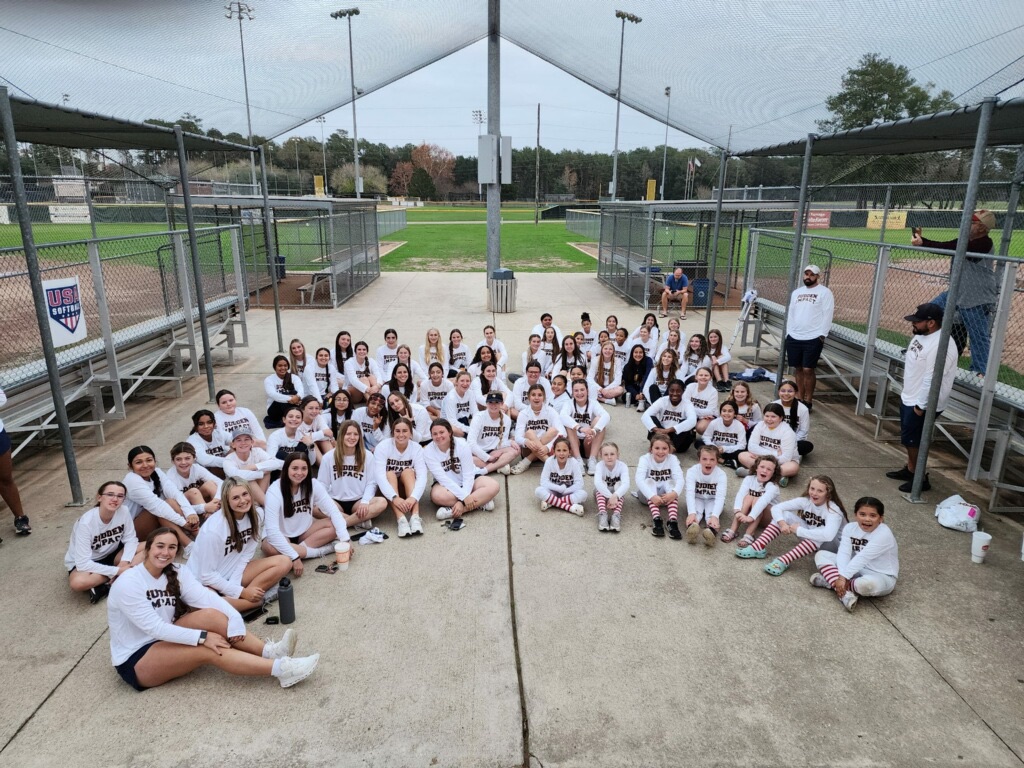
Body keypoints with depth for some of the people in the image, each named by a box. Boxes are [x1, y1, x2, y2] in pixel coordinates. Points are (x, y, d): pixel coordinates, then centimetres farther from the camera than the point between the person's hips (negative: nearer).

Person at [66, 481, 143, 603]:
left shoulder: (124, 512, -18)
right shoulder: (86, 522, -30)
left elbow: (130, 539, -8)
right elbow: (83, 564, -30)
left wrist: (124, 562, -28)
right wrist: (117, 571, -31)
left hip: (111, 555, 5)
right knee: (78, 582, -39)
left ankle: (110, 584, -21)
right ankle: (117, 578, -15)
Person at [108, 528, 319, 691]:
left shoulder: (176, 573, -2)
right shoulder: (127, 584, -20)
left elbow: (207, 597, -17)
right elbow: (154, 627, -27)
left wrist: (234, 620, -35)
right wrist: (202, 637, -31)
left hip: (163, 642, 6)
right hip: (134, 661, -6)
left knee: (211, 615, -23)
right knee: (207, 650, -29)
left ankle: (269, 652, -30)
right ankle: (280, 668, -39)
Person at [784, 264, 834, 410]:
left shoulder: (825, 292, -3)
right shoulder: (796, 292, 15)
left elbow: (827, 315, -8)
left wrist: (822, 335, -14)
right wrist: (788, 333, 10)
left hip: (813, 338, -5)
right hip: (794, 337, 6)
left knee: (808, 370, -5)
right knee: (798, 368, 10)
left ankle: (808, 401, 5)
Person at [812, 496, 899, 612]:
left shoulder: (884, 534, -25)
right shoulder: (850, 527, -6)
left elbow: (862, 558, -30)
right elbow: (844, 553, -16)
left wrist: (843, 577, -34)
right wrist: (842, 576, -32)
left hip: (881, 577, -6)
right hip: (857, 570, 6)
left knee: (867, 584, -41)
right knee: (821, 555, -7)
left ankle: (829, 581, -14)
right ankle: (846, 593, -23)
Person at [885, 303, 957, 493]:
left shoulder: (941, 345, -27)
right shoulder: (920, 336, 5)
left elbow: (932, 379, -27)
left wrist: (921, 405, -23)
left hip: (922, 404, -9)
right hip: (908, 397, 10)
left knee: (911, 440, 0)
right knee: (909, 438, 20)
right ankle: (910, 469, 35)